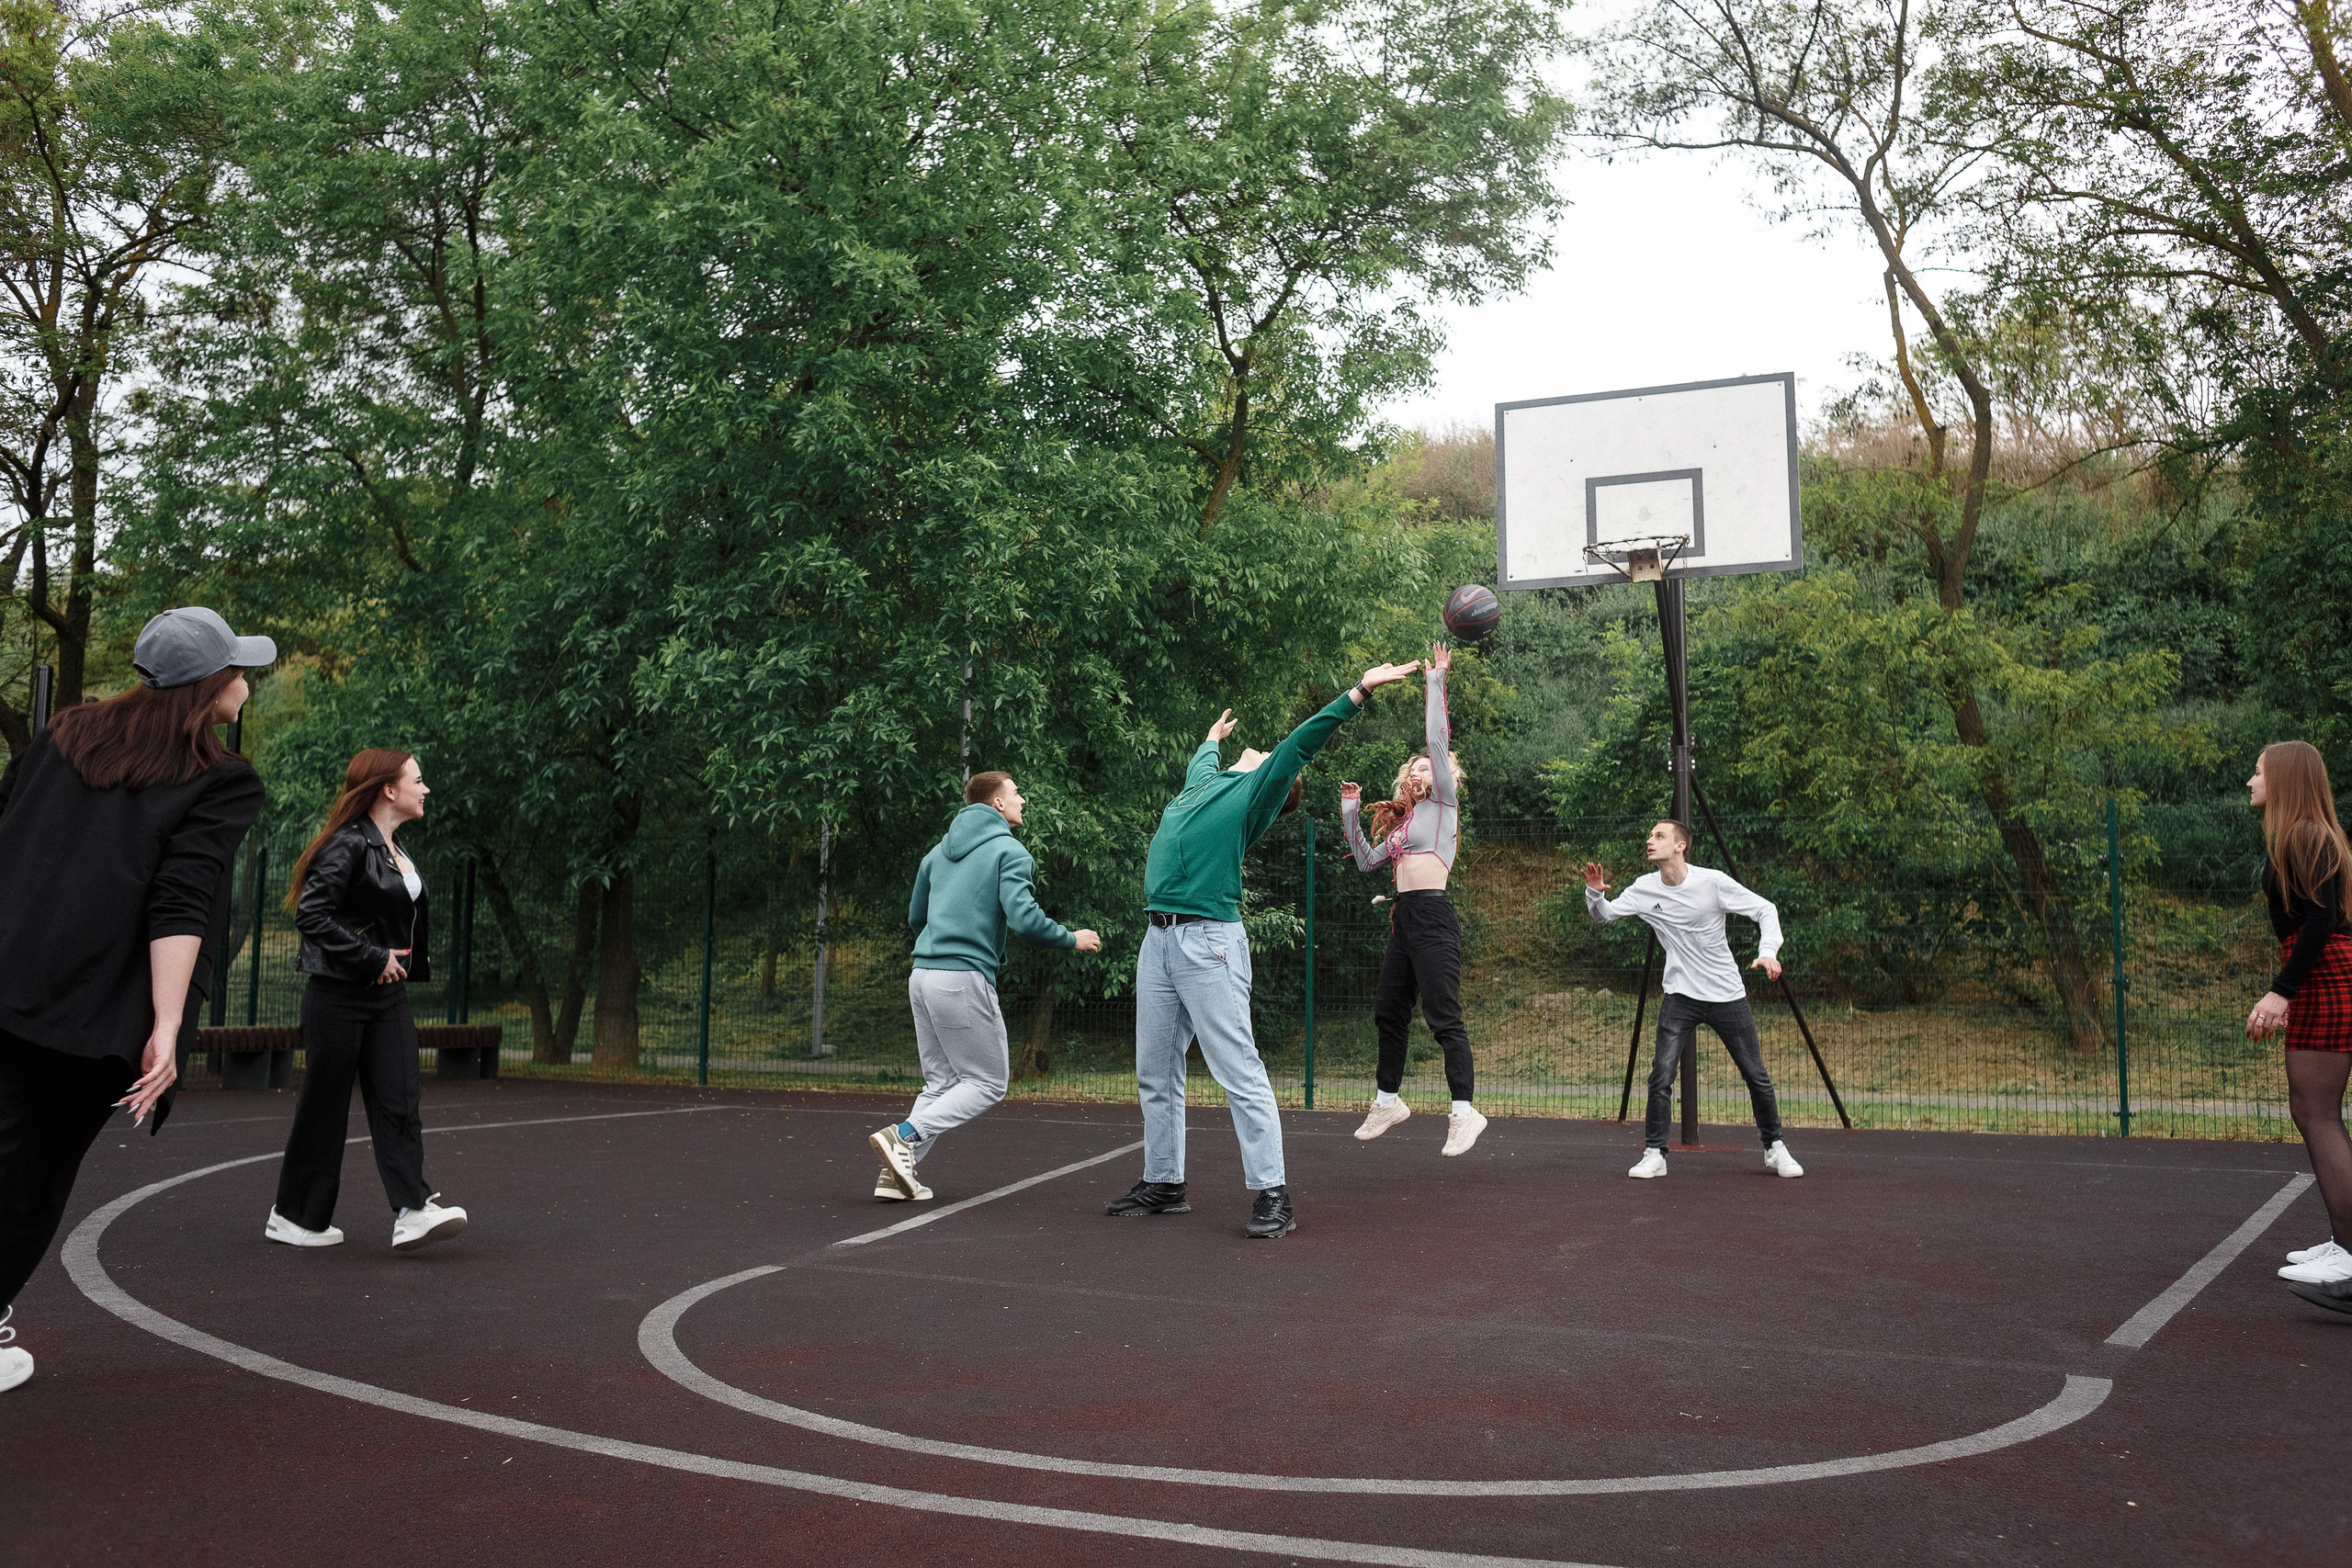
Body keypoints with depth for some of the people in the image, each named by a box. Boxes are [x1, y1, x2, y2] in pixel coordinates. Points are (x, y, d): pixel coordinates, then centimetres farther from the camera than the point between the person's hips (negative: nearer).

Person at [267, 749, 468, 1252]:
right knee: (324, 1107, 4)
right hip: (338, 997, -8)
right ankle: (295, 1216, 19)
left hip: (387, 996, 8)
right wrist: (373, 959, -18)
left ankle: (413, 1211, -10)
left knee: (399, 1101, -4)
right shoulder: (350, 845, -13)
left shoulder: (396, 852, 14)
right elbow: (311, 914, -21)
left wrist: (409, 959, 8)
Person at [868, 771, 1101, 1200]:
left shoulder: (939, 851, 17)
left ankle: (896, 1172, 4)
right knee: (987, 1082, 3)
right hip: (964, 979, -8)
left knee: (940, 1082, 15)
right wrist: (1072, 939, -1)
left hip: (923, 975, 8)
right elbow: (1024, 919, -17)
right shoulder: (1009, 852, -5)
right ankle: (904, 1136, -12)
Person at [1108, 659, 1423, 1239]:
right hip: (1157, 941, 7)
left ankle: (1272, 1195, -5)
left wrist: (1360, 690, -11)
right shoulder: (1201, 779, 22)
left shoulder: (1257, 792, 5)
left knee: (1240, 1074, -8)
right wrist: (1213, 735, 63)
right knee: (1155, 1075, 12)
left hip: (1209, 942, -7)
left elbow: (1301, 742, -5)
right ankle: (1163, 1184, 23)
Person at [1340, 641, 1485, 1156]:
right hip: (1404, 918, 8)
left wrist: (1436, 681, -5)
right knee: (1388, 1012, 14)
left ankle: (1464, 1111, -9)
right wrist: (1350, 814, 18)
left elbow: (1439, 740, -5)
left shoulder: (1443, 802, 4)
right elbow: (1367, 861, 22)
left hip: (1432, 916, -8)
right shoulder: (1402, 823, 22)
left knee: (1443, 1016, -11)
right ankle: (1387, 1100, 26)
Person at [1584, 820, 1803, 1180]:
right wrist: (1595, 893, -20)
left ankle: (1774, 1148, 26)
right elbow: (1604, 914, 2)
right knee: (1661, 1075, -13)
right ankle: (1654, 1154, -1)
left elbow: (1765, 910, -6)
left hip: (1728, 996, -1)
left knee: (1756, 1076, 6)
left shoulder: (1713, 882, -13)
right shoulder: (1644, 889, -4)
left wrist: (1768, 951, -23)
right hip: (1679, 997, 1)